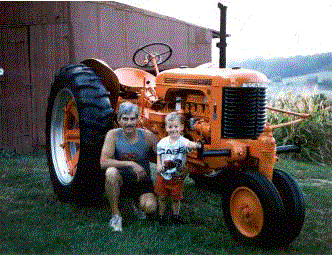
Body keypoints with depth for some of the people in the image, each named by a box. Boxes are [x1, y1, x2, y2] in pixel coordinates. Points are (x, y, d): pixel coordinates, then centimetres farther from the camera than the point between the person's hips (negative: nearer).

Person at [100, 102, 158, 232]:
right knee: (111, 172, -34)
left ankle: (137, 204, 13)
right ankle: (115, 215, -15)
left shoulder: (147, 136, -9)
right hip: (122, 180, 0)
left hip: (142, 182, 1)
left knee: (150, 207, -27)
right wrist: (130, 164, -30)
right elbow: (103, 162, -22)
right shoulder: (113, 135, -11)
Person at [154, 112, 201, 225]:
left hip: (177, 177, -2)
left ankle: (175, 215, 32)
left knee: (176, 198, 11)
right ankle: (161, 215, 34)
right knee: (162, 197, 14)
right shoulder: (162, 142, -4)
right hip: (163, 175, 2)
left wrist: (195, 145, -60)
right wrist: (159, 165, -5)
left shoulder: (182, 142, -15)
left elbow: (189, 145, -38)